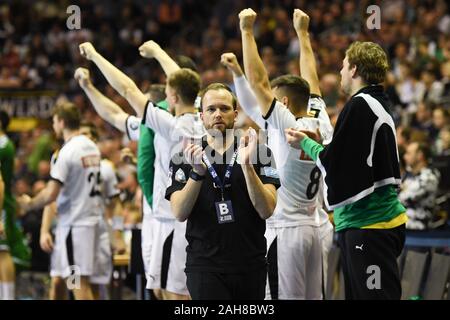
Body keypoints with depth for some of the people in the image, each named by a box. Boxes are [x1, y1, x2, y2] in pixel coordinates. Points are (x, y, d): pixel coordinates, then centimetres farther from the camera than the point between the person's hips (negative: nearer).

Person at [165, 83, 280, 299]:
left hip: (251, 265, 2)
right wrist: (198, 172, -22)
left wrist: (247, 166, -20)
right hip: (205, 264, -1)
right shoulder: (184, 159, 4)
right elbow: (180, 214, -8)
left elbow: (266, 210, -8)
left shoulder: (258, 154, 3)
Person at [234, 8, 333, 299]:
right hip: (318, 228, 8)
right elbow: (311, 82, 20)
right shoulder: (322, 125, 6)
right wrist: (302, 32, 27)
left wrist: (247, 30, -8)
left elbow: (258, 82, -14)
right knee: (315, 298, 9)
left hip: (287, 229, -8)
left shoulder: (289, 126, -13)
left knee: (285, 297, -7)